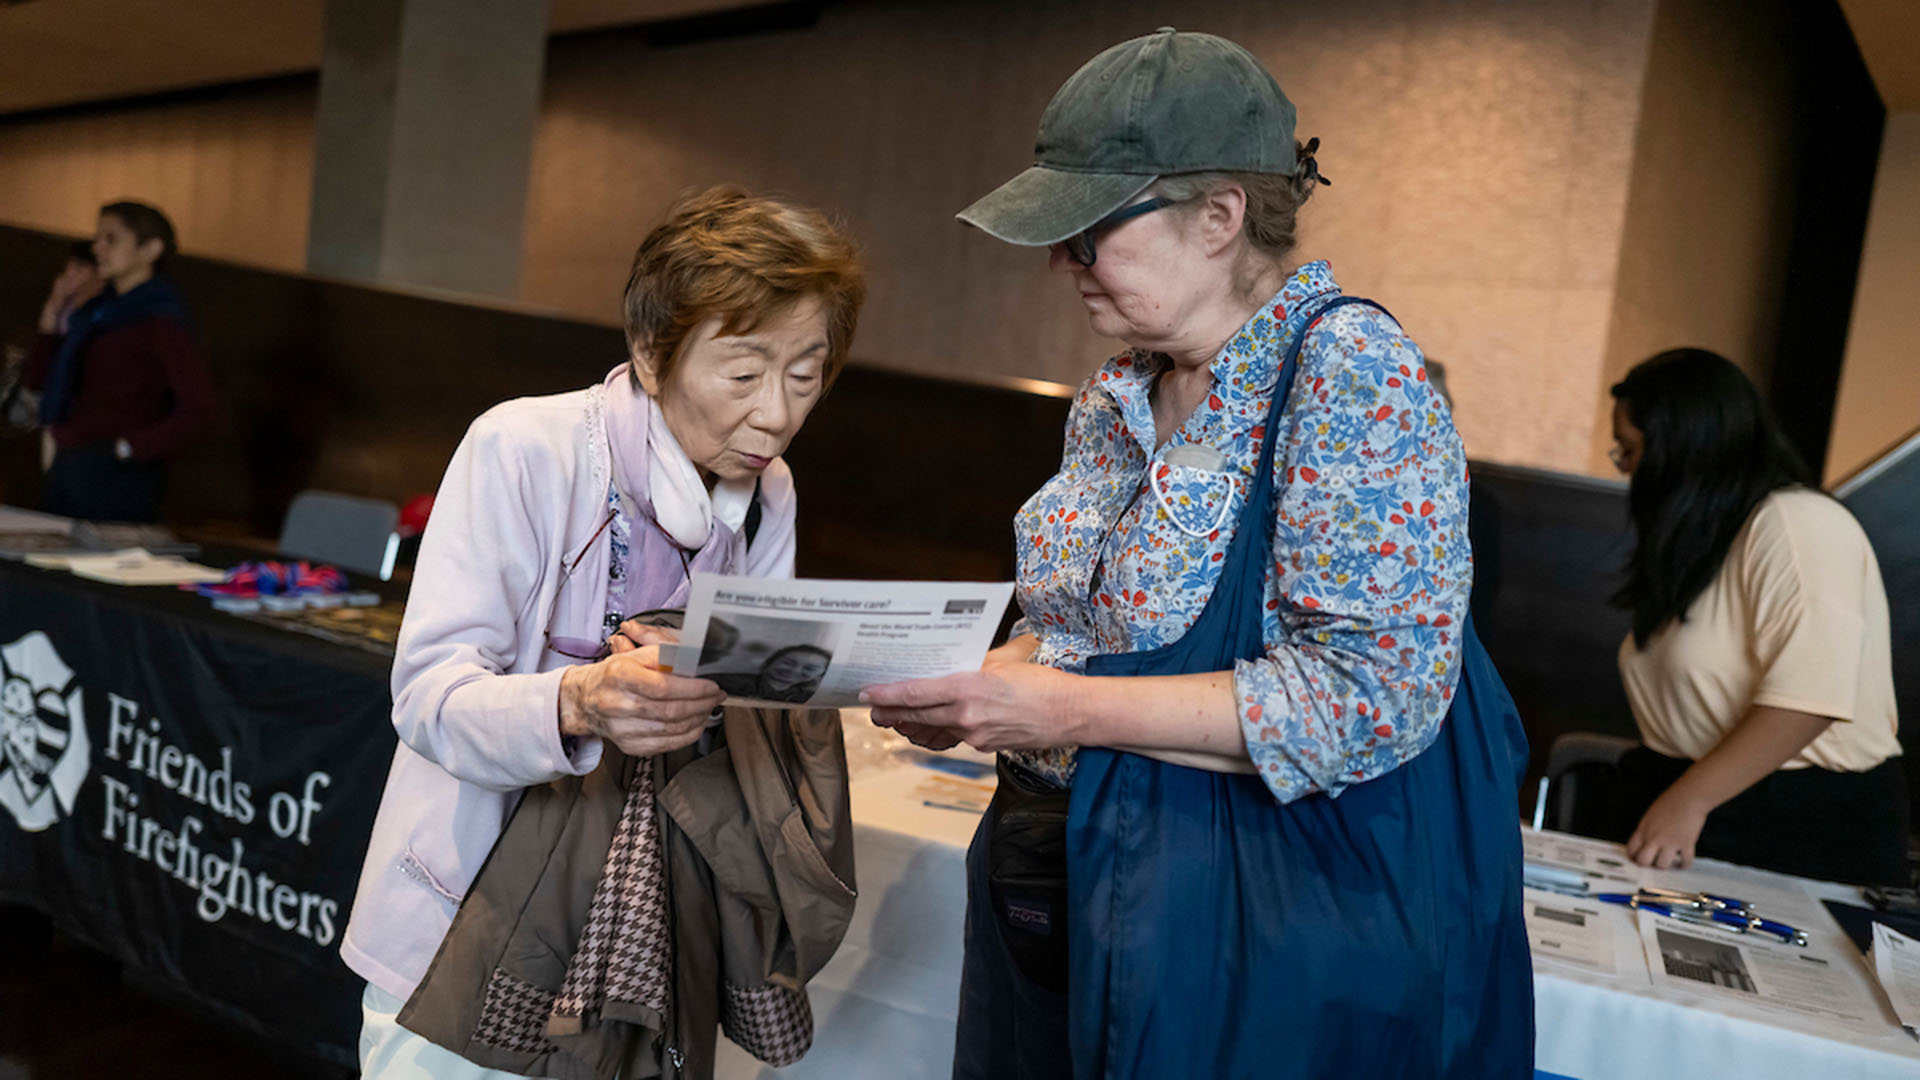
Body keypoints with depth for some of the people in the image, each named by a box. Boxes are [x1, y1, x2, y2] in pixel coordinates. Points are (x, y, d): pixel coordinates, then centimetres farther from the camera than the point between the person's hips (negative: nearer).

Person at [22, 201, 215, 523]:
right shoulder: (97, 312, 16)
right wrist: (56, 310, 10)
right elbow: (38, 381, 19)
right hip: (67, 466, 8)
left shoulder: (160, 320, -9)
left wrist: (125, 448, -16)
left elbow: (198, 414, -17)